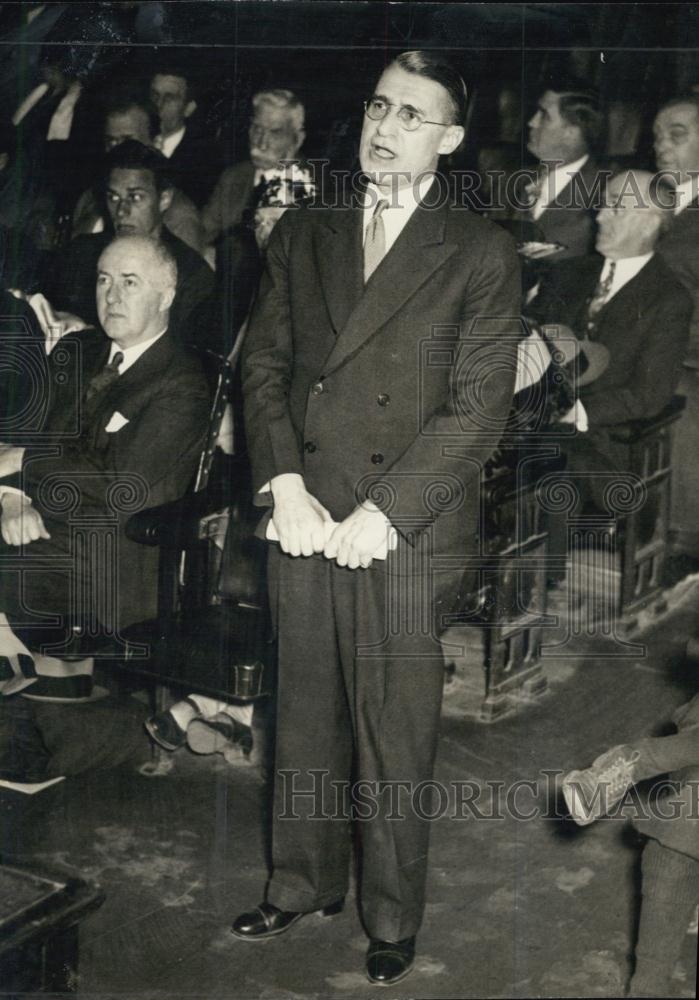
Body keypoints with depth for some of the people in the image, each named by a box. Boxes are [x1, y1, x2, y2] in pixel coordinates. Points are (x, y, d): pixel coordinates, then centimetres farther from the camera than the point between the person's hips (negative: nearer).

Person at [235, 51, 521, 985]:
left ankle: (393, 920, 23)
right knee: (305, 718, 14)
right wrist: (284, 485, -7)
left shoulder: (481, 254, -2)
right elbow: (263, 364, 7)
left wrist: (380, 515, -12)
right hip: (302, 521, 4)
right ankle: (302, 884, 33)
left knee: (396, 735, 5)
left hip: (409, 531, -3)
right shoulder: (302, 233, 10)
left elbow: (478, 408, -7)